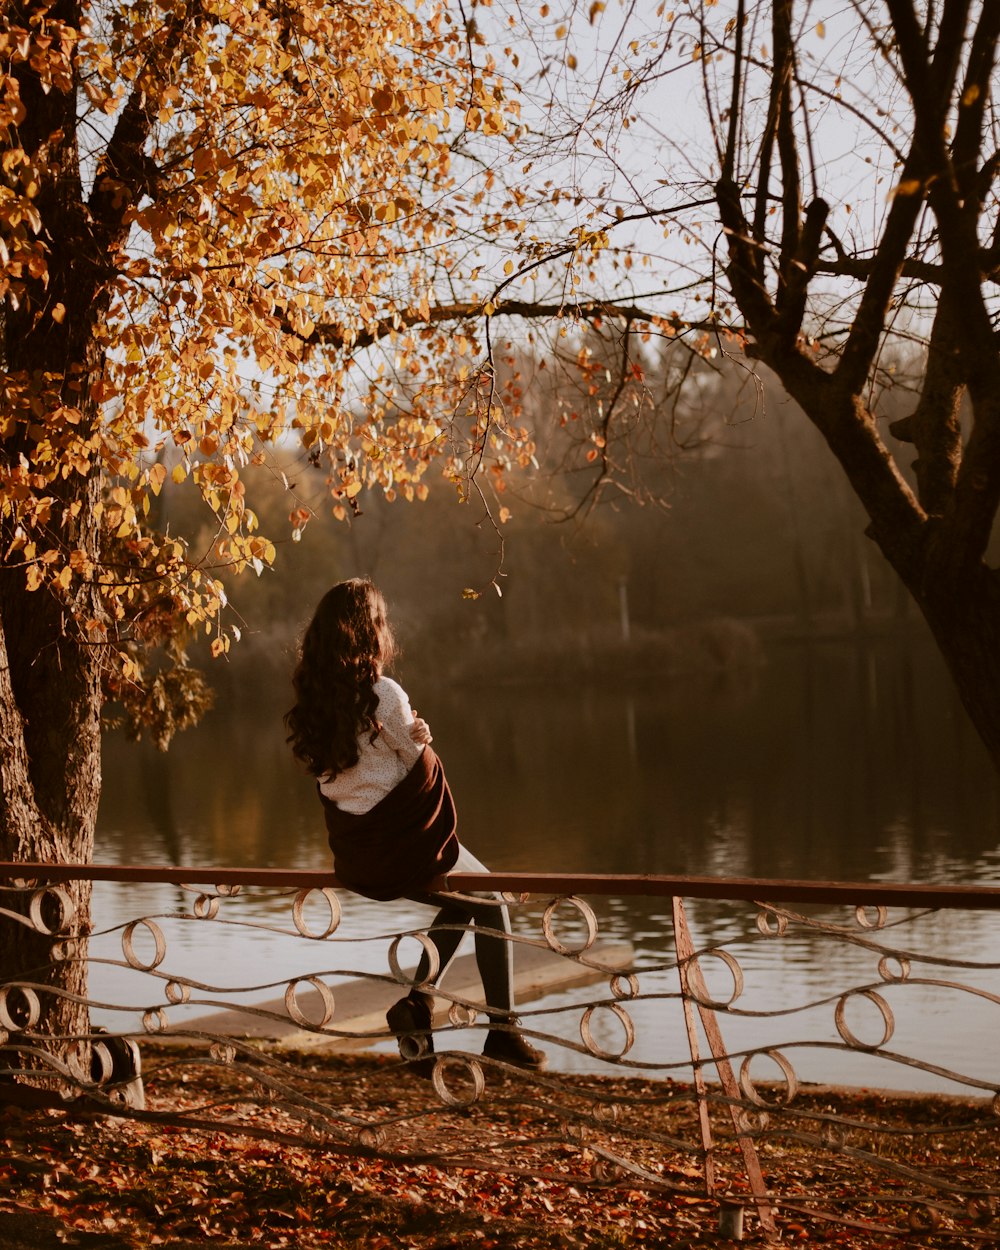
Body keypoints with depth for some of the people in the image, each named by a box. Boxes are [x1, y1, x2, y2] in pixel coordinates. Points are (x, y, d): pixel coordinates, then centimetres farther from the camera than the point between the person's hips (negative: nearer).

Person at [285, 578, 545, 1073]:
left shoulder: (311, 702, 1)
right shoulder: (383, 694, -20)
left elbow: (333, 779, 8)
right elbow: (424, 769, -12)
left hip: (353, 858, 7)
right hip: (406, 848, -7)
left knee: (463, 903, 29)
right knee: (492, 905, 18)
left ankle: (417, 1002, 17)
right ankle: (502, 1031, 18)